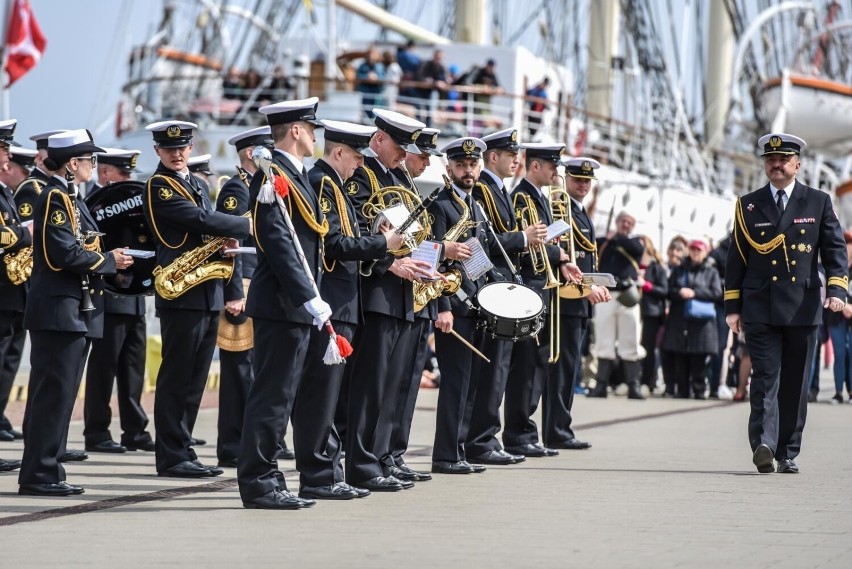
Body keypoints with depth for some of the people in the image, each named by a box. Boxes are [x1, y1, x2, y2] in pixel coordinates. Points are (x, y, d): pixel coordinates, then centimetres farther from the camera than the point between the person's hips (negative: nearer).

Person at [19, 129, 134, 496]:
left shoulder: (70, 199, 18)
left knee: (61, 394, 10)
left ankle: (47, 473, 14)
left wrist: (114, 259, 3)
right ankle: (37, 475, -6)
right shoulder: (54, 198, -12)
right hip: (59, 311, -10)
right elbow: (65, 253, -21)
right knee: (53, 393, -8)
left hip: (76, 311, 10)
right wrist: (110, 262, -10)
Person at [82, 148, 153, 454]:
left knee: (133, 366, 10)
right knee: (103, 366, -3)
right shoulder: (94, 202, -8)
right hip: (110, 298, -8)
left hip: (133, 298, 8)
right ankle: (96, 432, 2)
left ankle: (135, 431, 15)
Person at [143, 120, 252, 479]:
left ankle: (182, 451, 16)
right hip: (182, 292, -8)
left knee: (195, 379, 10)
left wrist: (225, 239, 0)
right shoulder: (158, 187, -7)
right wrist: (247, 226, -11)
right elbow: (201, 219, -18)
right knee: (176, 378, -5)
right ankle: (172, 457, -2)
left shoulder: (198, 185, 19)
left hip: (209, 292, 8)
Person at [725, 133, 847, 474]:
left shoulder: (818, 203, 9)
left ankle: (788, 453, 12)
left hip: (803, 309, 1)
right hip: (760, 309, -1)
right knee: (766, 378, -11)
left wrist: (836, 290, -10)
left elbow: (835, 250, 6)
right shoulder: (748, 205, 10)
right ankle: (764, 445, -21)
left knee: (795, 384, 5)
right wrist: (733, 306, 5)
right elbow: (736, 258, 10)